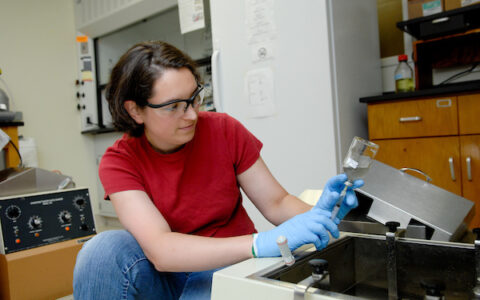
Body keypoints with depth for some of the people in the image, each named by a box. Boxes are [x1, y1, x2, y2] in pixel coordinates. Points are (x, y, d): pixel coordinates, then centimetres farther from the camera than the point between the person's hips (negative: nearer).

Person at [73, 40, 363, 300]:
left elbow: (277, 203, -4)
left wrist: (317, 214, -28)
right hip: (166, 274, 1)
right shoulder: (119, 161, -14)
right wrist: (263, 243, -40)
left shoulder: (225, 131, -10)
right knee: (105, 250, -28)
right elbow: (161, 250, -28)